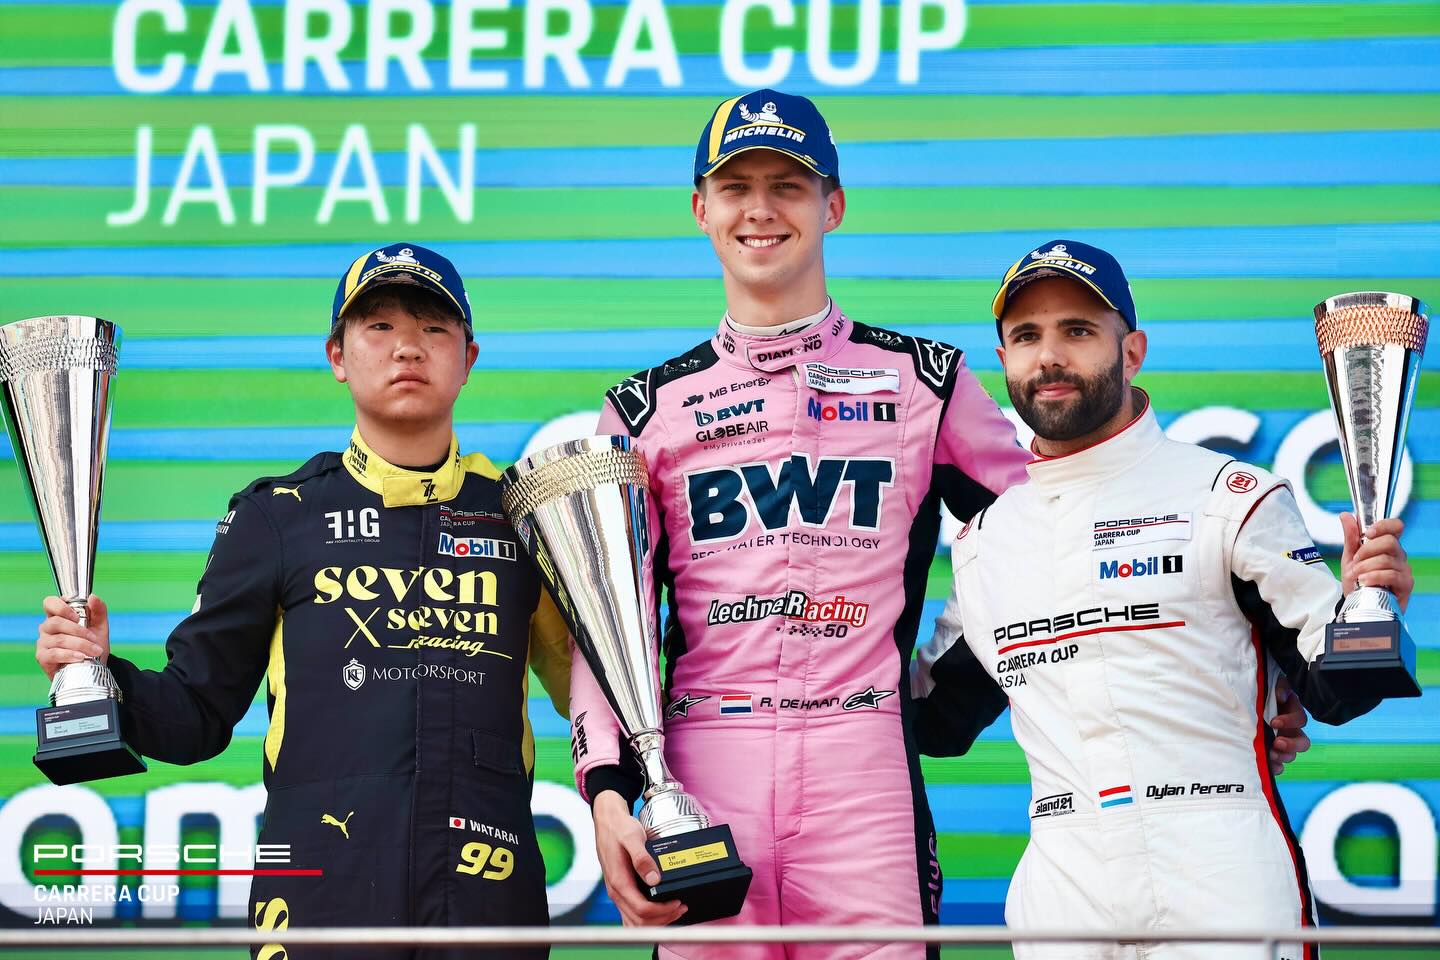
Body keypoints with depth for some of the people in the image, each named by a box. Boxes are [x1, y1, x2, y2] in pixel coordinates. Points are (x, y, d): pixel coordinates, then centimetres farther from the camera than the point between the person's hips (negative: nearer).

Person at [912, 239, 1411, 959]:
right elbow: (932, 717, 25)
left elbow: (1330, 693, -1)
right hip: (1061, 893, 4)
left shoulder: (1229, 496, 1)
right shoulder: (984, 535, 15)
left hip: (1221, 885, -4)